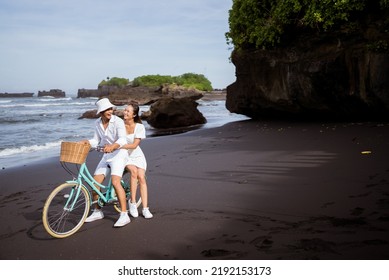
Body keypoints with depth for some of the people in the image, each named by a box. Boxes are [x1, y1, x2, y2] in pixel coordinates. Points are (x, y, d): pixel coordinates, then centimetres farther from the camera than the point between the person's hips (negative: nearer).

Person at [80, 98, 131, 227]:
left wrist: (112, 146, -44)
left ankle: (124, 215, -19)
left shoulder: (118, 121, -15)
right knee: (95, 182, 2)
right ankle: (97, 212, 21)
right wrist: (86, 142, -10)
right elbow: (96, 140, 10)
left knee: (115, 182, -23)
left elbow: (122, 139, -26)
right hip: (106, 155, 7)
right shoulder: (98, 123, 5)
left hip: (119, 153, -7)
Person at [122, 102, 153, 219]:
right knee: (134, 171, -29)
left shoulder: (139, 127, -13)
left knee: (141, 177, -15)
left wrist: (119, 146, -31)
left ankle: (145, 209, -10)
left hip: (136, 155, 1)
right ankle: (132, 202, -17)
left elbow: (134, 145, -21)